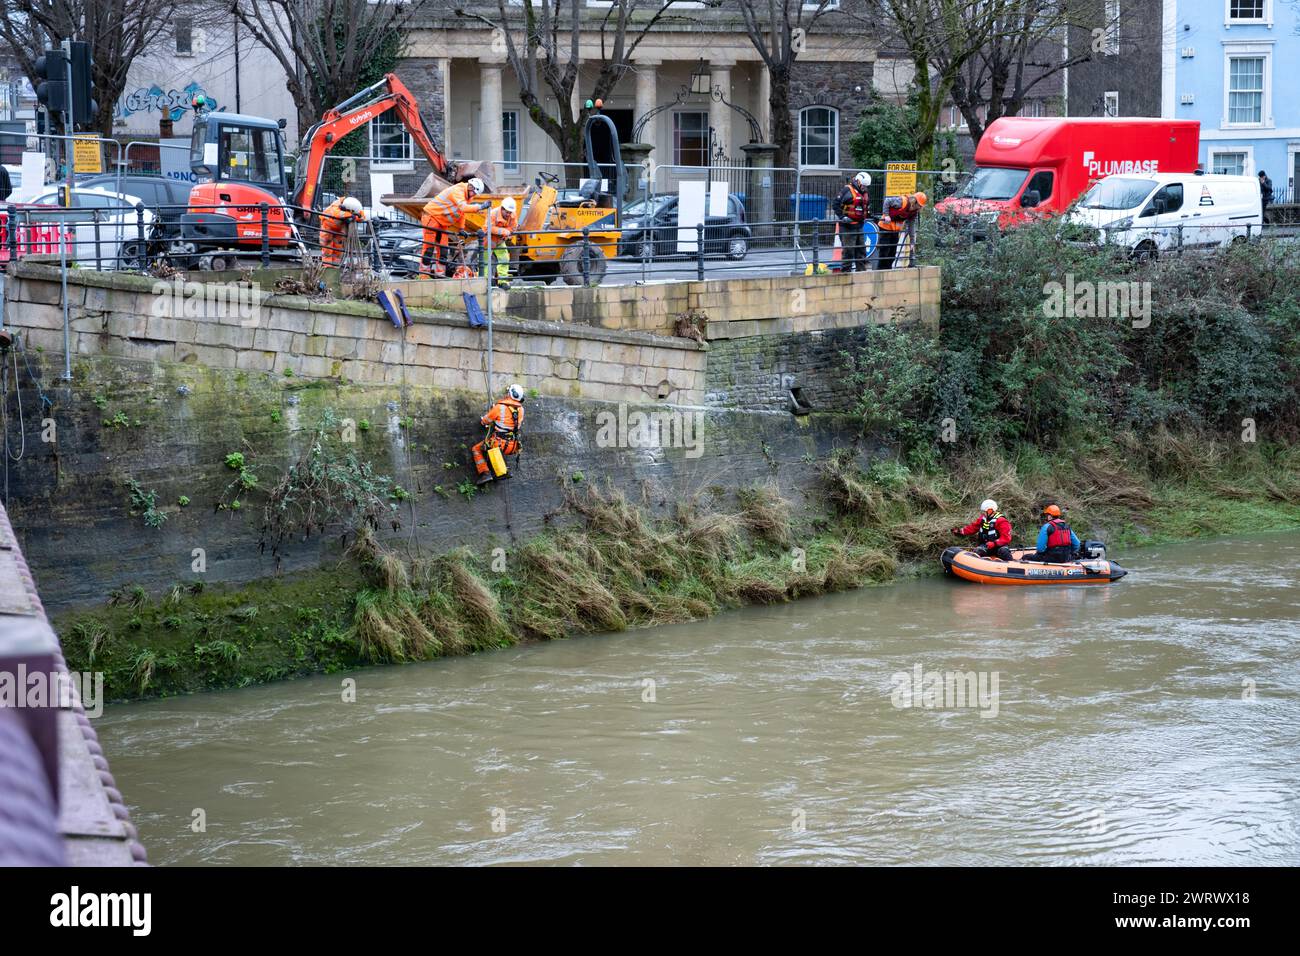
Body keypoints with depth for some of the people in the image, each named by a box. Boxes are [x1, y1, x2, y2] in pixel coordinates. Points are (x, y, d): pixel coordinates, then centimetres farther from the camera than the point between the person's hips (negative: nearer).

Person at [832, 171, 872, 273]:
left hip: (859, 225, 8)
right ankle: (846, 270, -2)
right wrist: (842, 217, -20)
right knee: (849, 249, -7)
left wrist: (864, 217, 20)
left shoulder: (863, 192, 15)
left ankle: (861, 268, 19)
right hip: (848, 226, -8)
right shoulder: (847, 190, -11)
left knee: (861, 249, 12)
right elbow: (836, 204, -14)